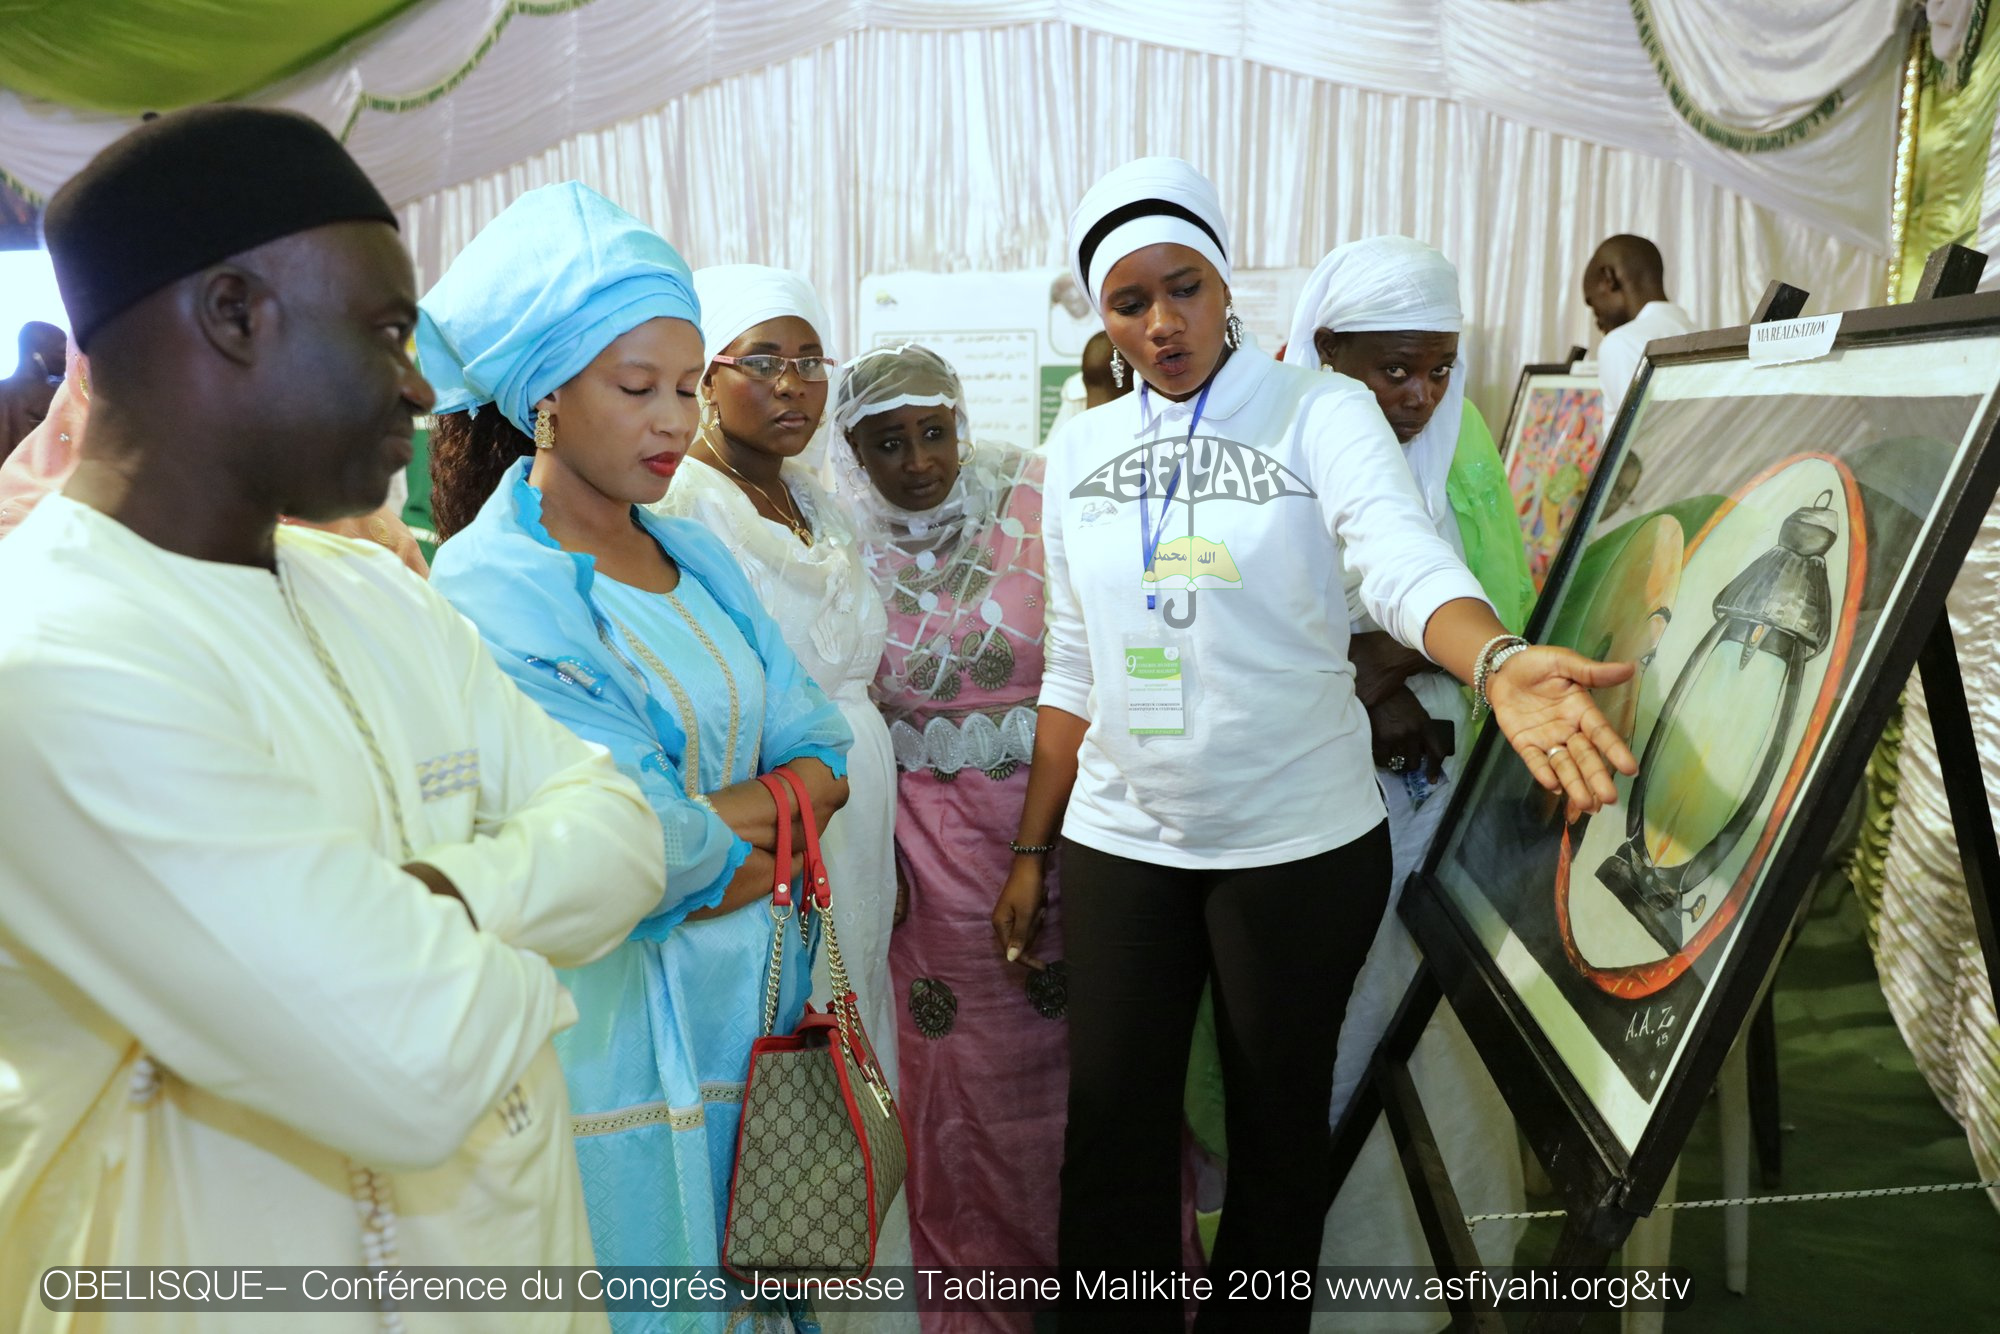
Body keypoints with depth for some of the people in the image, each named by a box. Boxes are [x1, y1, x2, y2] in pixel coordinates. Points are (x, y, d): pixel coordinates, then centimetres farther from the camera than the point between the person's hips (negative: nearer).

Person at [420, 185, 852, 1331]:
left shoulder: (697, 559, 7)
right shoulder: (490, 591, -16)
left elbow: (822, 759, 3)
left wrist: (699, 822, -13)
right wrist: (767, 825, -4)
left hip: (759, 1006, 7)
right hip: (622, 1033, -6)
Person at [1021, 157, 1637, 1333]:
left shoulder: (1317, 411, -6)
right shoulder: (1082, 449, 5)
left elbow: (1403, 560, -26)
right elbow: (1074, 663, 10)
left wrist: (1496, 662, -47)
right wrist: (1031, 849, 9)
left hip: (1299, 841, -2)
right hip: (1119, 840, 3)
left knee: (1279, 1129, 12)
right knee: (1113, 1135, 7)